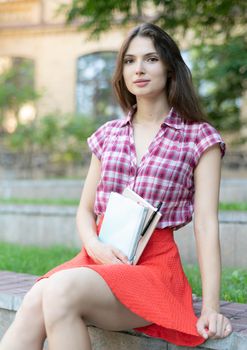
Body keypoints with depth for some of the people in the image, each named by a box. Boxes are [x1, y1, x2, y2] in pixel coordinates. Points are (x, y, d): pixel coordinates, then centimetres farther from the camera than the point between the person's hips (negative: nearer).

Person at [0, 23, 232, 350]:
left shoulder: (199, 136, 3)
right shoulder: (107, 135, 15)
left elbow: (206, 224, -4)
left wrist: (211, 307, -13)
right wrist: (96, 247, -6)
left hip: (155, 263, -4)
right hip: (99, 257, 4)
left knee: (61, 290, -33)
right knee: (33, 304, -28)